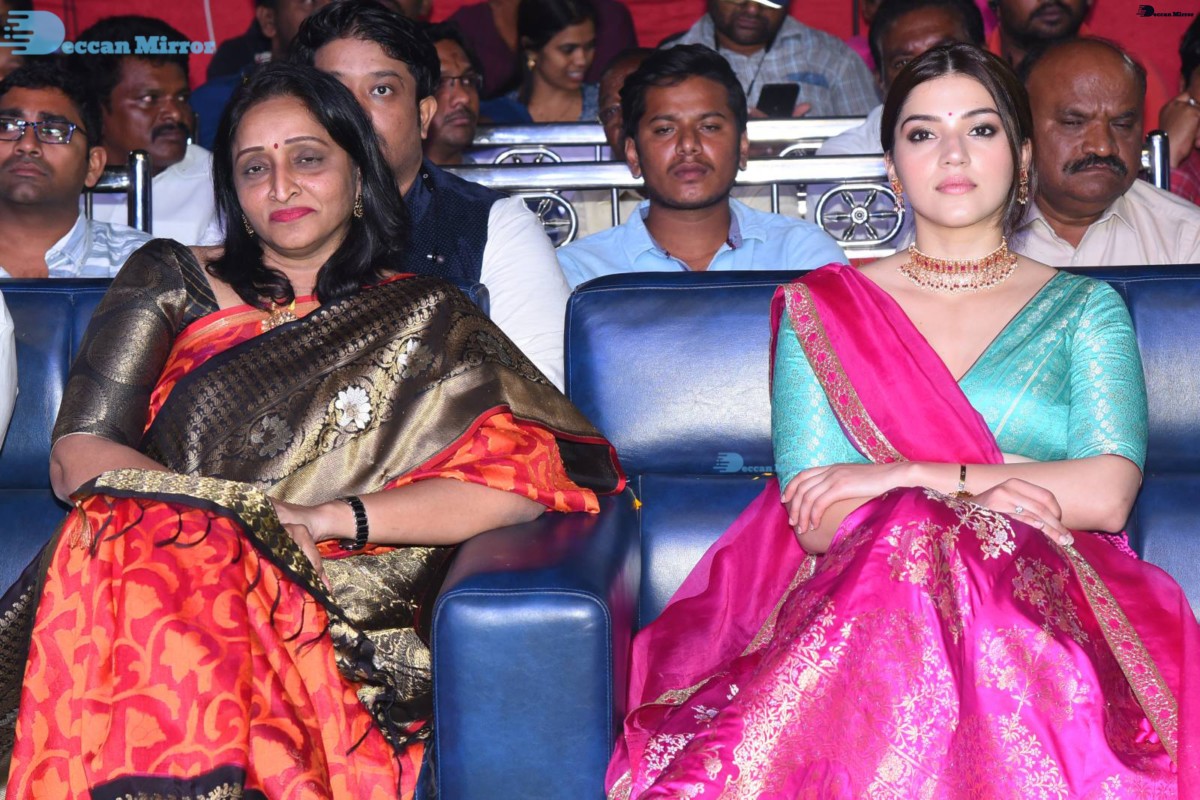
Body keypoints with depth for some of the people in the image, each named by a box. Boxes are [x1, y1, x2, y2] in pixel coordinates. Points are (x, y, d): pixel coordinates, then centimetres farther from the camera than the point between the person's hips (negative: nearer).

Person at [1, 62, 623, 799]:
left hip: (344, 623, -2)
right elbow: (78, 455, 8)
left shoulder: (424, 319, 15)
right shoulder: (174, 285, 19)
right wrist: (249, 517, -8)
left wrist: (336, 519, -10)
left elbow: (529, 473, 1)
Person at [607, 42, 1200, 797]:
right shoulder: (823, 307, 15)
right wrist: (982, 488, -9)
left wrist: (907, 475, -6)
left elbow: (1107, 496, -1)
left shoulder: (1084, 307, 16)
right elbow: (813, 517, 4)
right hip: (856, 590, 1)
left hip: (1046, 593, 0)